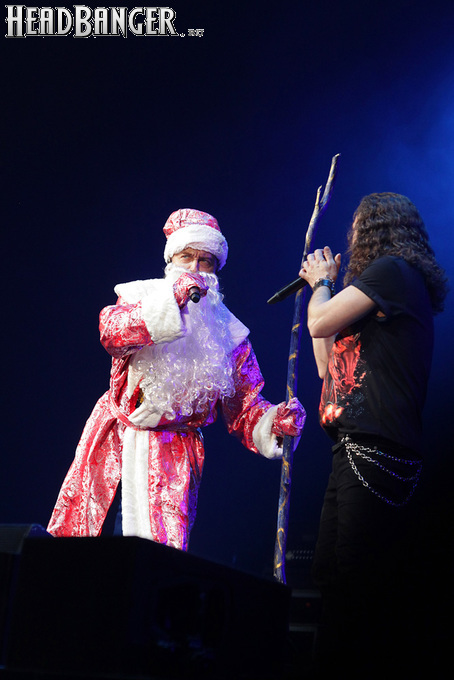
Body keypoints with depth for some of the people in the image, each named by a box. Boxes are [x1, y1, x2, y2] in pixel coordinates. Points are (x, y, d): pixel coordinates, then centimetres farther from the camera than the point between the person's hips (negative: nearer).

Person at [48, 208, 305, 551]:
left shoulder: (228, 335, 7)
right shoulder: (140, 297, 5)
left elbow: (244, 409, 6)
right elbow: (111, 331, -18)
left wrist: (274, 422, -15)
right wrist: (172, 298, -26)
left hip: (172, 456, 0)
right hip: (113, 443, 1)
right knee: (75, 535, 3)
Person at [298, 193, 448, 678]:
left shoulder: (393, 269, -3)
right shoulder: (388, 278, 25)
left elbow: (320, 323, -10)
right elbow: (328, 367, 25)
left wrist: (321, 282, 11)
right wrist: (322, 286, 28)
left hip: (376, 451, -10)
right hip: (354, 452, 10)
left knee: (357, 584, -9)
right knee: (329, 574, 11)